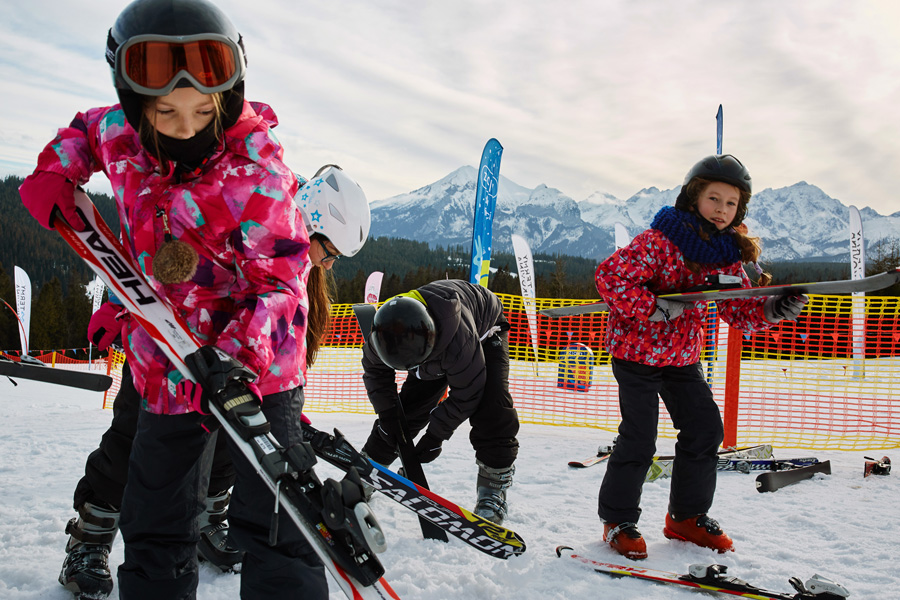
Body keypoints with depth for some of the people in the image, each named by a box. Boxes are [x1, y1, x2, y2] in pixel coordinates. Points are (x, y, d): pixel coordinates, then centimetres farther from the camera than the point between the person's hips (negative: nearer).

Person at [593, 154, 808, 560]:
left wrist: (772, 309, -19)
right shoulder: (659, 240, -21)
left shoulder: (727, 253, 1)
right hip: (636, 348, -7)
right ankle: (619, 520, 12)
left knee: (705, 428, 7)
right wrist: (655, 307, -32)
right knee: (639, 437, -7)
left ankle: (687, 516, 24)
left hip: (683, 355, 7)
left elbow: (740, 309, 2)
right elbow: (610, 275, -26)